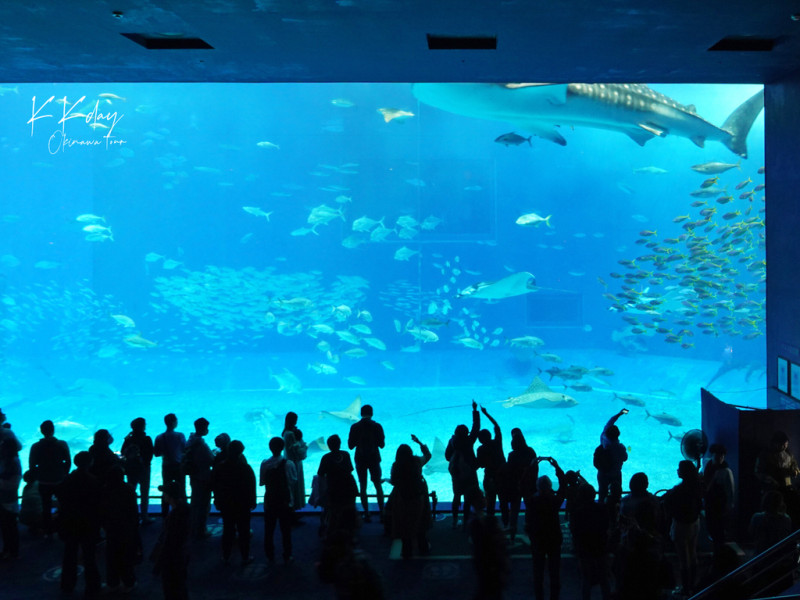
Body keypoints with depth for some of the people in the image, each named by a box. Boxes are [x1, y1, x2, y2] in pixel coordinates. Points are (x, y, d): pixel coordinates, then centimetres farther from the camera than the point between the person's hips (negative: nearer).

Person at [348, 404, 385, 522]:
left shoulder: (355, 427, -7)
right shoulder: (377, 426, -7)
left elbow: (350, 446, -5)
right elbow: (382, 445, -4)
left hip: (360, 459, 0)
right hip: (374, 458, 0)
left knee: (362, 486, 7)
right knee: (378, 486, 11)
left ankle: (366, 514, 5)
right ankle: (381, 513, 8)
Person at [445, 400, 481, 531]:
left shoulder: (452, 442, -11)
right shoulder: (469, 441, -19)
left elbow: (447, 456, -3)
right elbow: (476, 427, -14)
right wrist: (475, 410, -8)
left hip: (456, 474, 3)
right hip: (469, 474, -3)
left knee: (456, 497, 19)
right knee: (468, 498, 7)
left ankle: (455, 521, 26)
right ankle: (466, 522, 11)